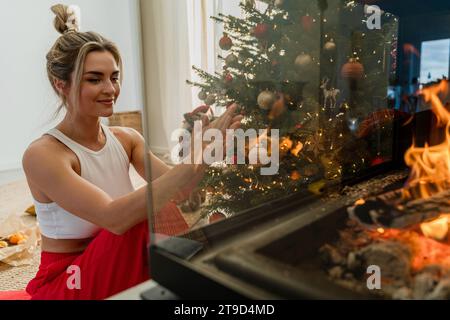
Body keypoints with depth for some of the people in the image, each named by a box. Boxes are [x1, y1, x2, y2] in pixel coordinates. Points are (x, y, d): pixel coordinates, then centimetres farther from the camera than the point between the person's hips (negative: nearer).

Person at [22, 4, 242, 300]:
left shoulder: (127, 139, -1)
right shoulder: (43, 155, -20)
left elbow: (175, 191, -11)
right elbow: (114, 217, -35)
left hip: (120, 270, 5)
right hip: (65, 284, -5)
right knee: (151, 216, -27)